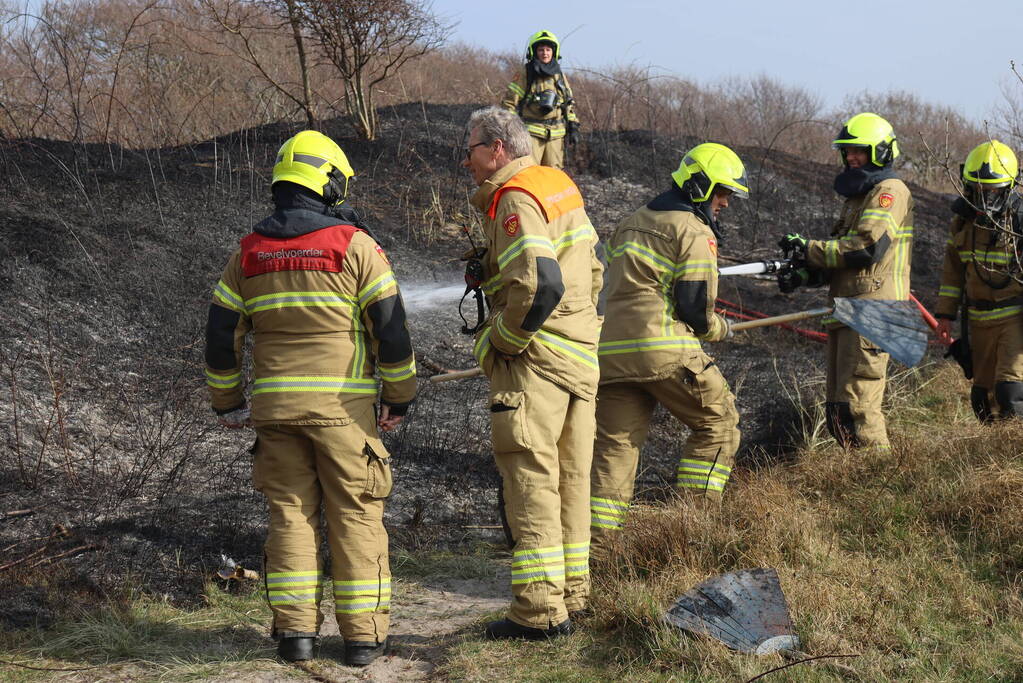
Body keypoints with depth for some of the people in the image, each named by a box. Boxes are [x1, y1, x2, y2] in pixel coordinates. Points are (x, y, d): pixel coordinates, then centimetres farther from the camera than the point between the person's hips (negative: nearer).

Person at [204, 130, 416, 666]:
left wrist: (226, 402, 19)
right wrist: (399, 397, 3)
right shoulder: (353, 245, -5)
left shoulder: (249, 253, 6)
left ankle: (295, 630, 7)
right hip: (342, 404, -3)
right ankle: (363, 635, 3)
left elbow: (221, 335, 8)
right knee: (356, 516, 3)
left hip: (275, 403, 3)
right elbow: (390, 326, -7)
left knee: (290, 513, 10)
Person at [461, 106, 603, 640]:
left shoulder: (515, 200, -15)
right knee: (570, 477, 14)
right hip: (580, 355, 10)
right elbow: (593, 262, 23)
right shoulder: (560, 186, 15)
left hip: (534, 357, -10)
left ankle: (540, 610, -6)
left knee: (531, 480, -6)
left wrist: (501, 339, -14)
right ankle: (571, 594, 22)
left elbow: (538, 284, -27)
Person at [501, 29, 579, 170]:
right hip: (531, 132, -5)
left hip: (556, 135, 5)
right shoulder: (524, 76, 0)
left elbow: (569, 103, 22)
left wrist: (573, 126, 14)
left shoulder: (560, 77, 15)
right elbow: (509, 101, -1)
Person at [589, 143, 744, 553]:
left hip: (611, 349, 7)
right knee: (718, 424, 9)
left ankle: (596, 536, -1)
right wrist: (719, 330, 11)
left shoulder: (630, 225, 25)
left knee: (615, 443, 7)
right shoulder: (694, 231, -2)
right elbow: (695, 305, -7)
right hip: (664, 350, -7)